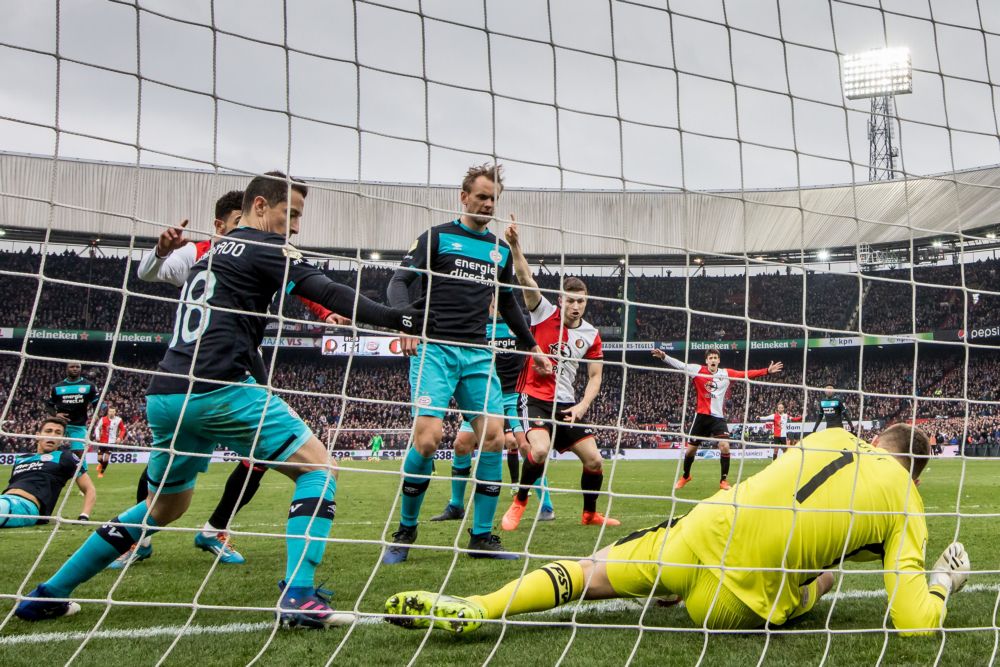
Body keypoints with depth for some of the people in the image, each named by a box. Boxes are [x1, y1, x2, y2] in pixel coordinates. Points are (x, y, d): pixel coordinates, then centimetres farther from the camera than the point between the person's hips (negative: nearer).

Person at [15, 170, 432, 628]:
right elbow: (326, 291, -11)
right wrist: (393, 318, -18)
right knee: (319, 469, 0)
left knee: (164, 507, 26)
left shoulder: (210, 253, 25)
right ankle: (298, 597, -14)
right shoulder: (264, 247, 2)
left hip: (165, 396, 8)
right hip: (219, 390, -8)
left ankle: (49, 595, 29)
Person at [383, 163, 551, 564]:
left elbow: (507, 304, 30)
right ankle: (405, 533, 0)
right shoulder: (437, 237, 4)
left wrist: (531, 346, 28)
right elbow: (400, 281, -4)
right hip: (434, 349, -5)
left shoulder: (501, 250, 18)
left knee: (493, 436, -6)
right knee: (428, 436, -18)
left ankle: (481, 537, 5)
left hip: (477, 354, 5)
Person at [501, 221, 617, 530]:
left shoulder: (591, 335, 4)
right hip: (536, 398, -4)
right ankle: (519, 503, -3)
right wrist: (514, 245, -31)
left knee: (594, 460, 0)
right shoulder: (544, 313, -5)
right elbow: (526, 278, -18)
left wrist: (582, 406, -6)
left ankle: (590, 513, 25)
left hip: (567, 404, 5)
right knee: (540, 449, -29)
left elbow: (595, 377, 9)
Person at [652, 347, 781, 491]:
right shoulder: (698, 370, -3)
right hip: (701, 416, 0)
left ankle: (724, 480, 0)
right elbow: (680, 365, -11)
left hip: (718, 417, 0)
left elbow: (747, 374, -2)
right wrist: (664, 357, -26)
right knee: (691, 448, 7)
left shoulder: (726, 373, 1)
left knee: (725, 446, -16)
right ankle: (685, 476, 33)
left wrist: (767, 371, -9)